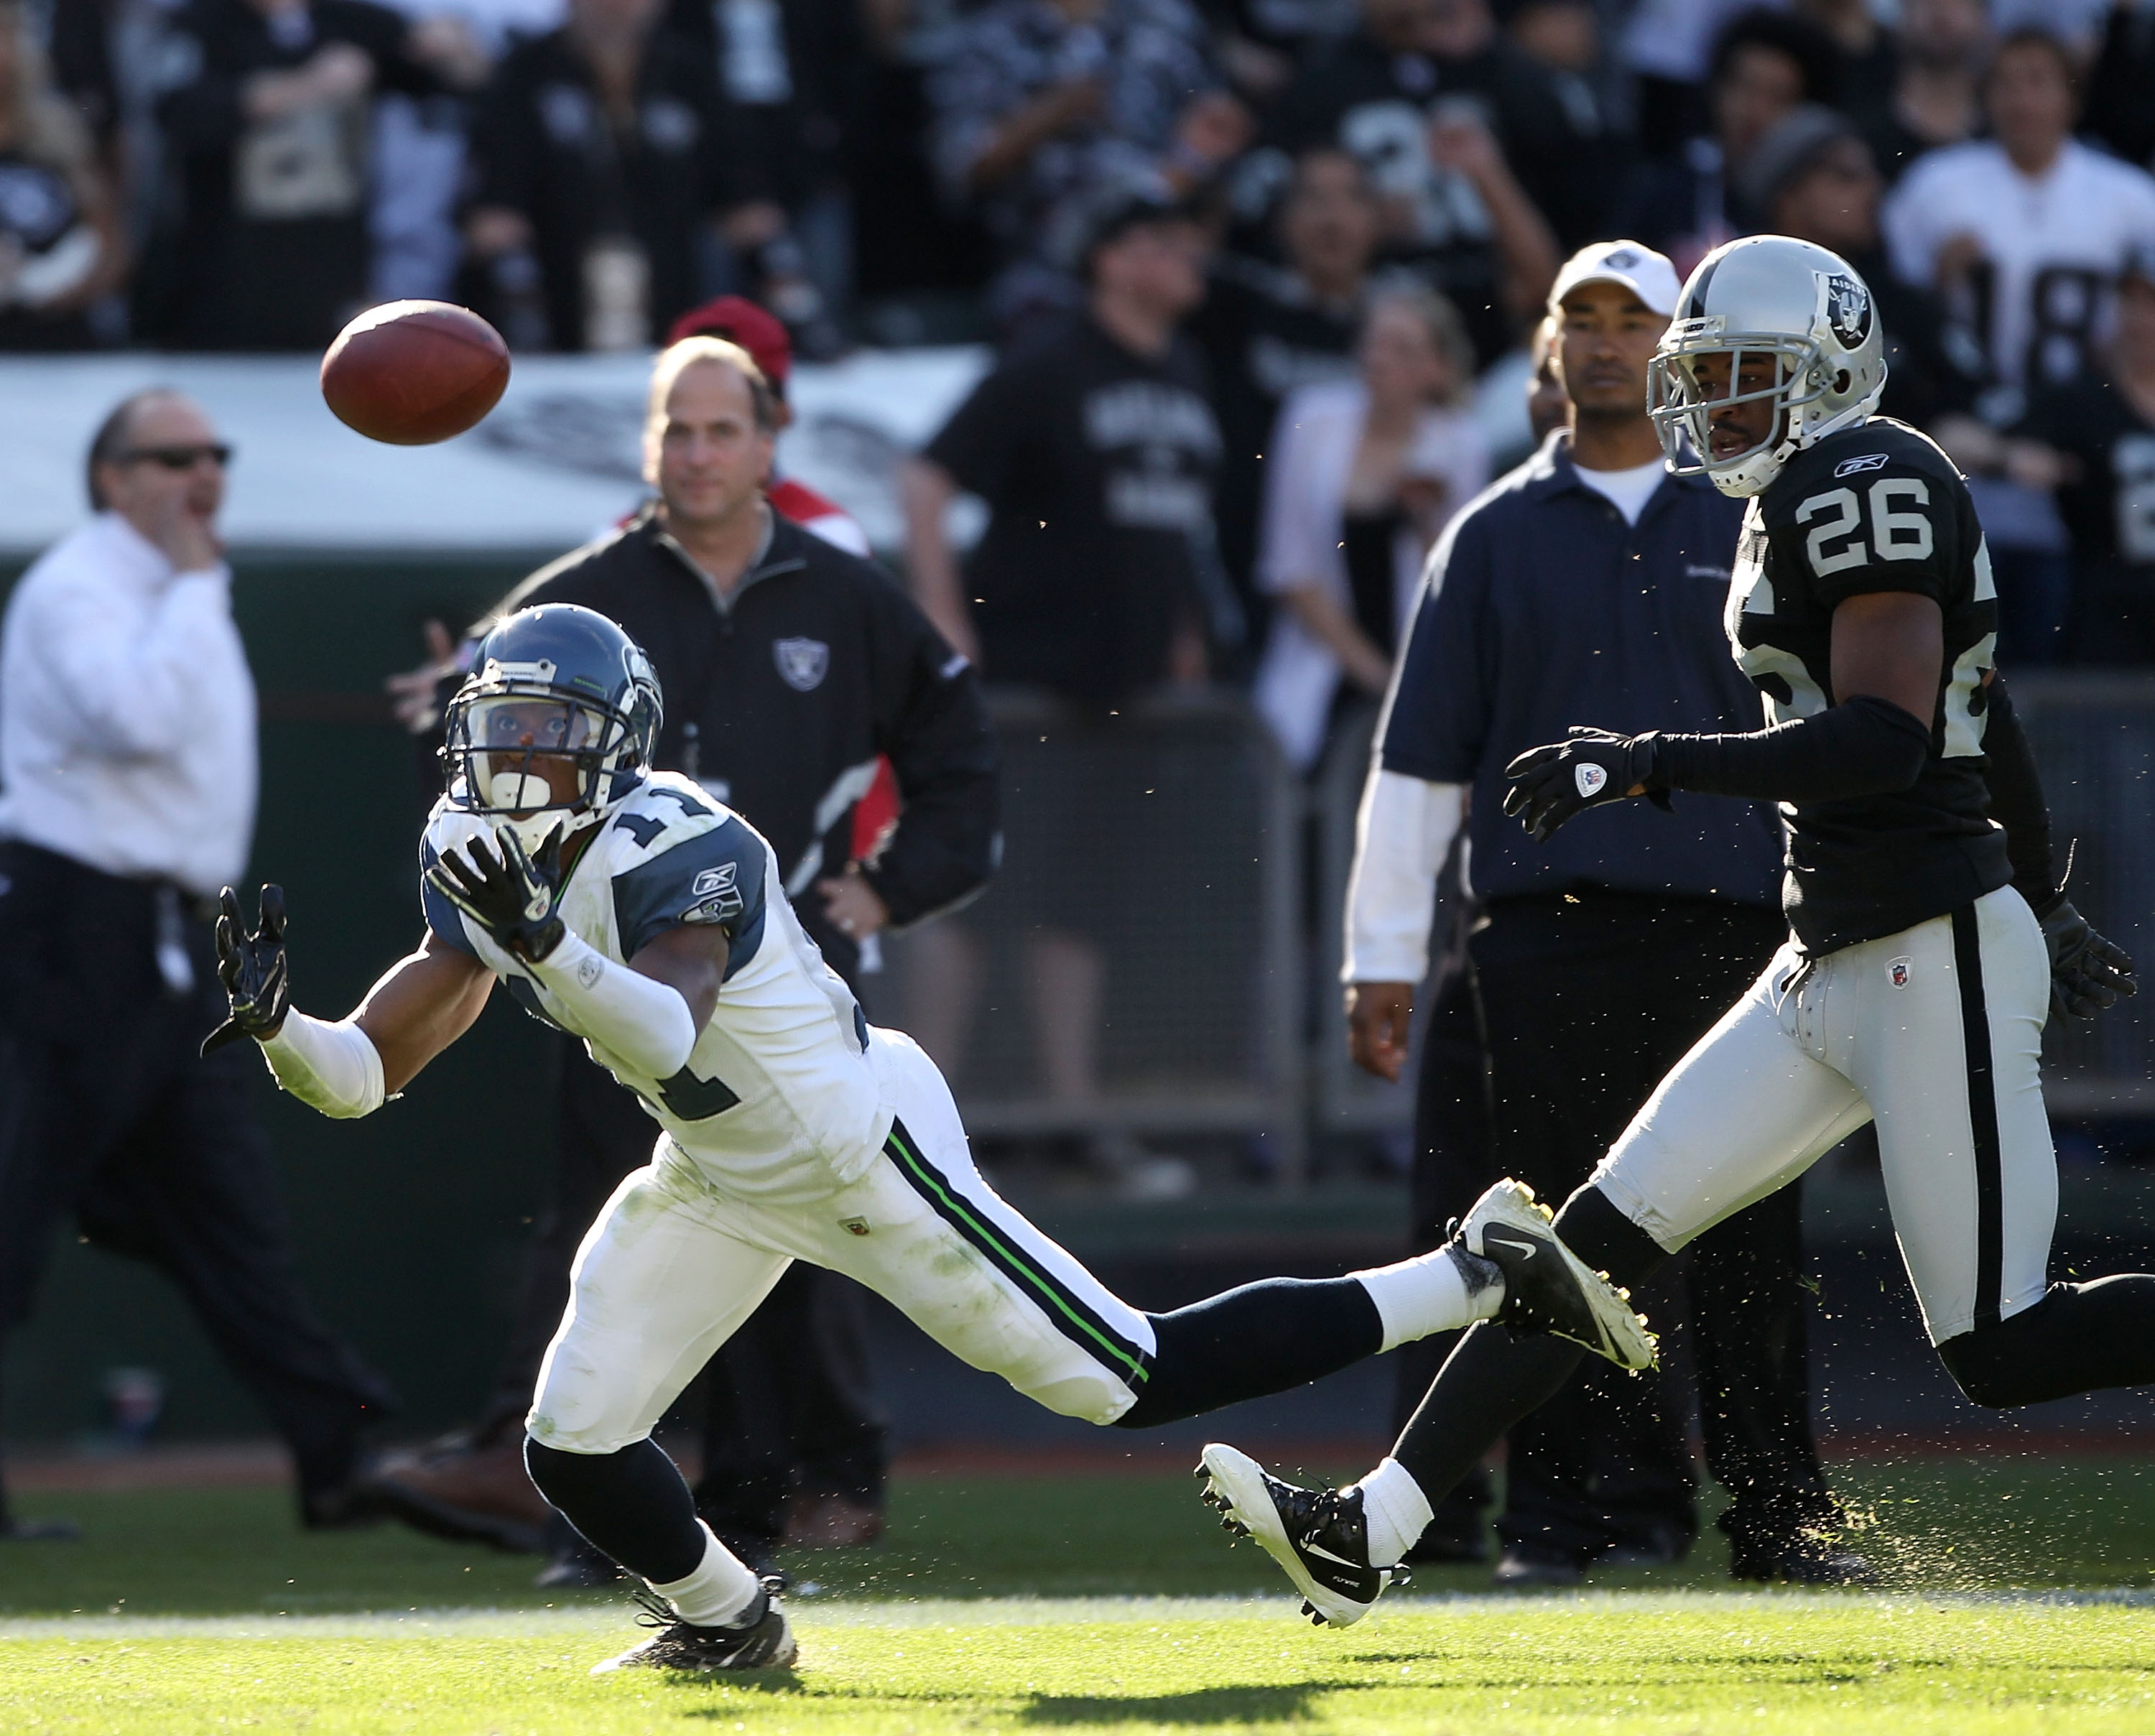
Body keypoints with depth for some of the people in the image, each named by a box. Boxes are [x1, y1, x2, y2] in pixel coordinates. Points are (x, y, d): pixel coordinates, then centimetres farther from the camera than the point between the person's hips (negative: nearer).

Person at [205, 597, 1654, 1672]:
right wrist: (277, 1023, -23)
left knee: (1132, 1382, -6)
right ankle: (728, 1624, 30)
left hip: (863, 1148, -8)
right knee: (574, 1448, 1)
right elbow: (368, 1072, -4)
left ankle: (1481, 1277, 4)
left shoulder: (677, 851, -27)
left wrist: (544, 944, -59)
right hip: (720, 1179, 8)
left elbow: (671, 1033, -45)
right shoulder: (476, 861, -3)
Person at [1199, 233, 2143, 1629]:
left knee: (2005, 1350, -8)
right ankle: (1374, 1531, 3)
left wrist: (1651, 766, -23)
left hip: (1934, 961, -10)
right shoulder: (1805, 504, 16)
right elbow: (1989, 725, 26)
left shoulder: (1864, 481, -13)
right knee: (1601, 1237, 4)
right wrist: (2043, 902, 37)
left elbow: (1885, 742, -23)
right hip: (1833, 971, 10)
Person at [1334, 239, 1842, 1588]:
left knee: (1745, 1242, -2)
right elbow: (1420, 757, 12)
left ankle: (1777, 1516, 2)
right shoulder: (1497, 536, 13)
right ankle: (1576, 1511, 2)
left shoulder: (1752, 522, 13)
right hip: (1545, 932, 1)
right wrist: (1383, 956, 6)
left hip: (1724, 922, 0)